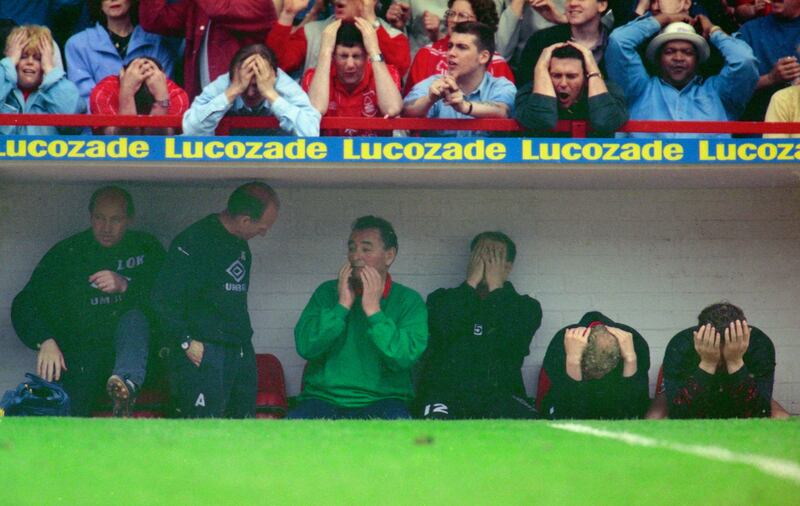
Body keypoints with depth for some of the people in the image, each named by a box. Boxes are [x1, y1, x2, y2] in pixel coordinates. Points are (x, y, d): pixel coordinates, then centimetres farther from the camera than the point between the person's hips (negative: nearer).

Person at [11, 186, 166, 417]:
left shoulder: (147, 249, 12)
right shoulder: (67, 253, 10)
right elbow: (25, 305, 3)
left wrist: (125, 286, -19)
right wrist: (45, 341, -17)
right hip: (80, 351, 0)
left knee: (134, 317, -35)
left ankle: (127, 385, -58)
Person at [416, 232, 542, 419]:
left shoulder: (525, 307, 16)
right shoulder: (443, 299, 17)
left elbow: (512, 341, -6)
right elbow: (443, 328, -7)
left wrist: (495, 286, 1)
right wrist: (472, 282, 1)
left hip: (500, 396, 1)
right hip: (445, 394, -1)